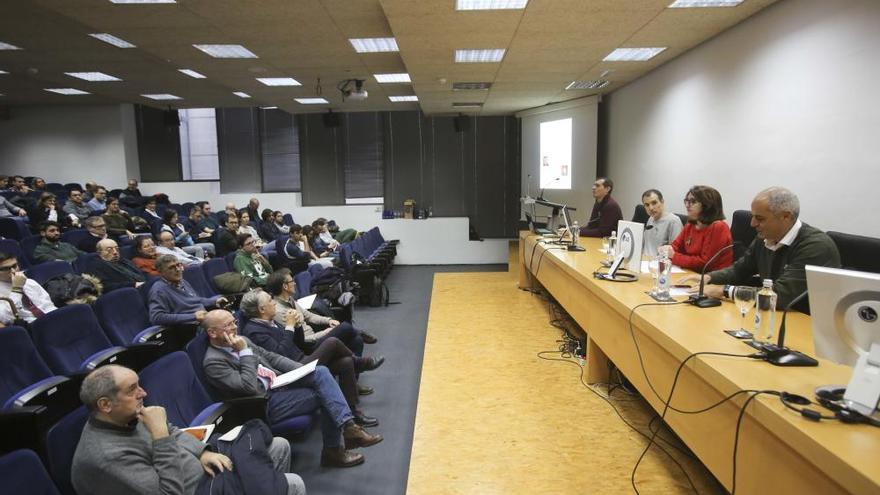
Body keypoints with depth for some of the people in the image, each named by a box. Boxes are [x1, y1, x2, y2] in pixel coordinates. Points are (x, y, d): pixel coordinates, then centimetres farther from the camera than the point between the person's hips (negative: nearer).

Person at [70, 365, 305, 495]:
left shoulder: (126, 416, -1)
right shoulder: (106, 457, -30)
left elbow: (173, 432, 14)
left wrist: (202, 452, -3)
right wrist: (160, 435, -32)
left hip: (202, 467, 9)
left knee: (280, 446, 10)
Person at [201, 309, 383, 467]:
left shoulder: (239, 341, 9)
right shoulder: (213, 361, -15)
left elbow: (271, 357, 14)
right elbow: (249, 388, -25)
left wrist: (302, 369, 1)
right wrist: (245, 352, -21)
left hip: (279, 381, 8)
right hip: (266, 402, -8)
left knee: (321, 372, -14)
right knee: (325, 395, -18)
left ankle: (347, 426, -20)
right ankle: (334, 449, -2)